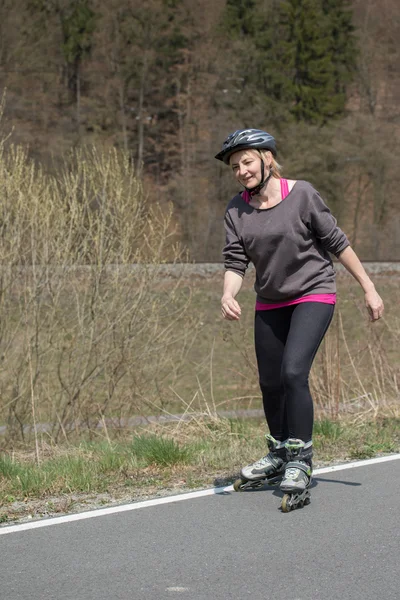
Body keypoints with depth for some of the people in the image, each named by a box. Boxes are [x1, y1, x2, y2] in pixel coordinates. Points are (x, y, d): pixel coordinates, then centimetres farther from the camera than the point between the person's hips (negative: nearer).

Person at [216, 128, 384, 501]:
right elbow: (235, 261, -7)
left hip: (313, 295, -5)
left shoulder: (301, 194, -14)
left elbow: (336, 242, -8)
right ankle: (279, 454, 33)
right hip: (270, 303, 5)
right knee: (270, 383, 10)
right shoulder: (237, 211, -2)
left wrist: (368, 288, -4)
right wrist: (228, 295, -28)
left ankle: (300, 459, -9)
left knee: (293, 372, -21)